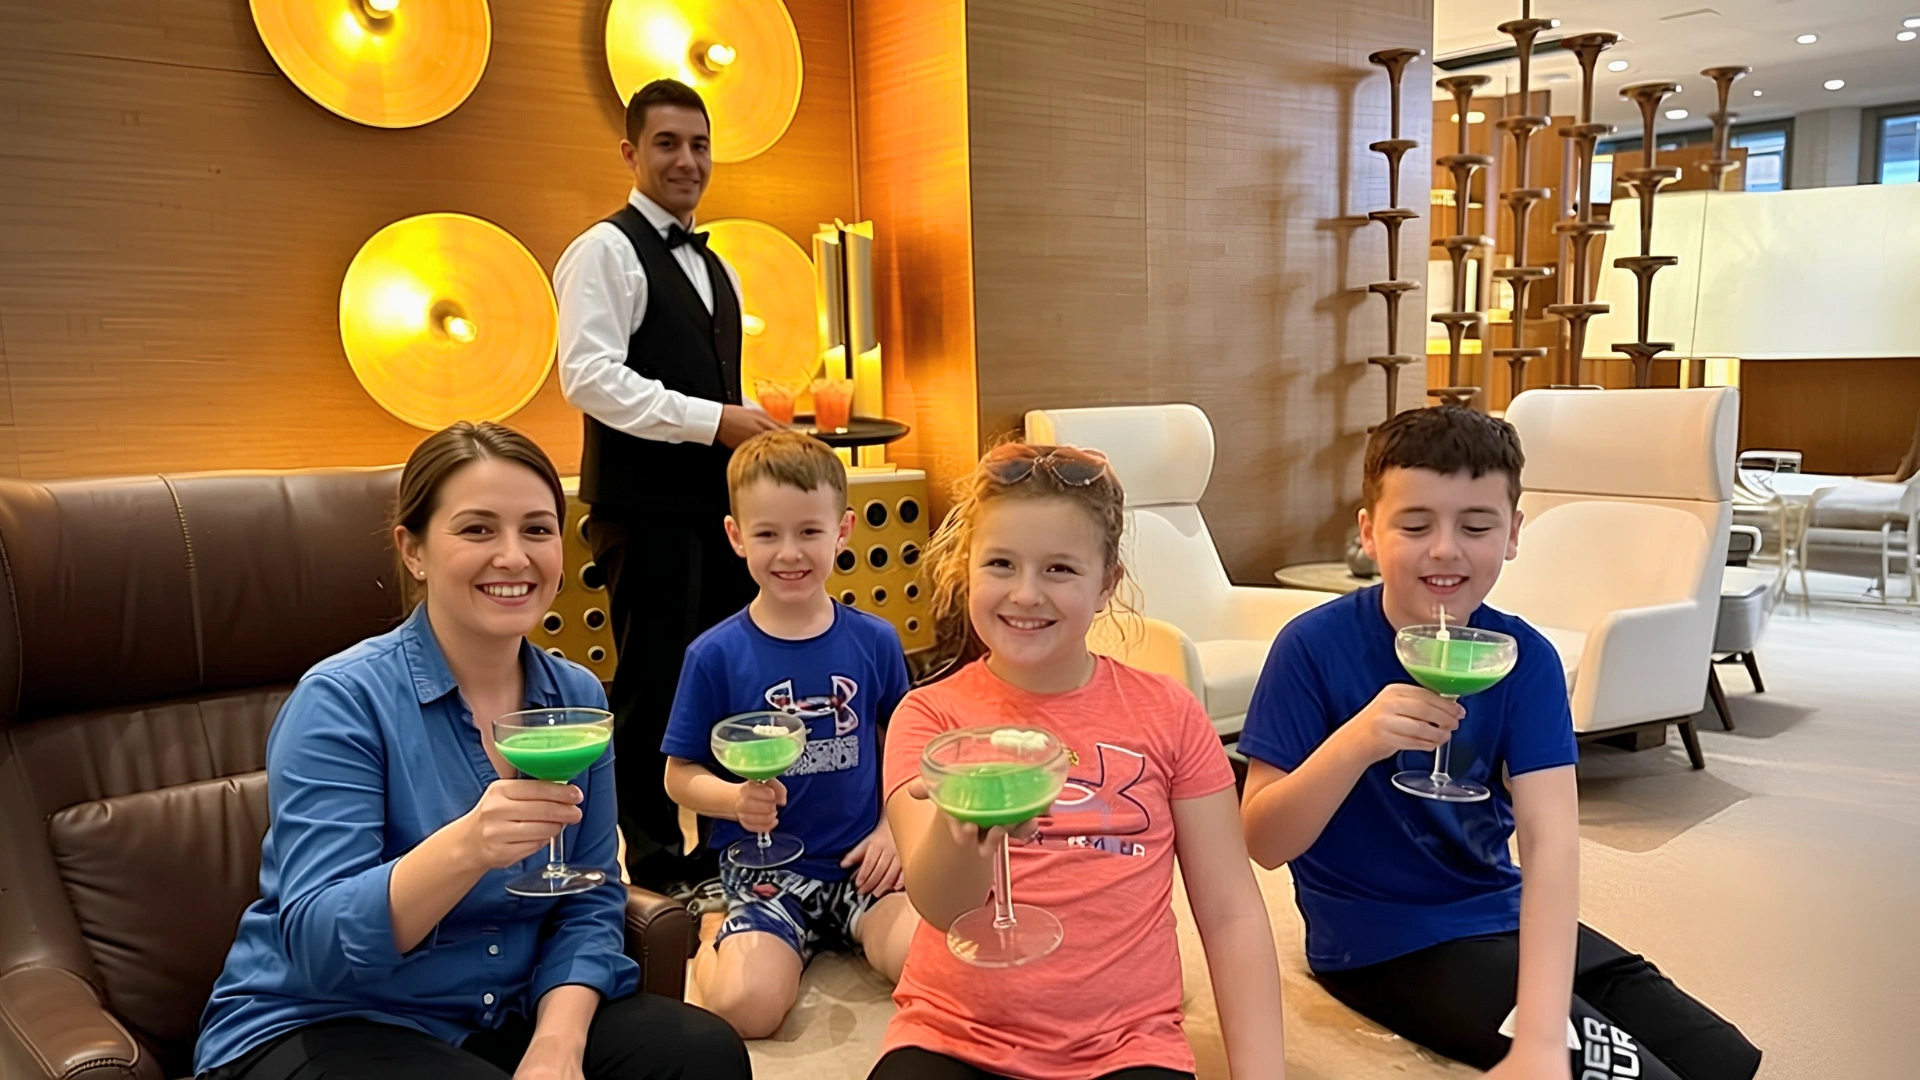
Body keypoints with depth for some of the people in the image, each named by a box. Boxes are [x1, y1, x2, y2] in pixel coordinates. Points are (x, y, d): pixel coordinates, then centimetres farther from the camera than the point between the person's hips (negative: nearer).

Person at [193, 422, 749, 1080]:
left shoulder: (578, 698, 0)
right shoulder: (341, 700, -15)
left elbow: (589, 904, 1)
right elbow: (319, 949, -22)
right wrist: (464, 848, -39)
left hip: (504, 1019, 5)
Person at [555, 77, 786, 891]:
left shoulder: (714, 268, 20)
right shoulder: (606, 250, -6)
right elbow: (589, 375, -19)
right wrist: (712, 420, -21)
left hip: (718, 497, 8)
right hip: (644, 503, -8)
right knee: (655, 680, 0)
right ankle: (655, 853, 15)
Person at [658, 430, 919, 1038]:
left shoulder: (875, 642, -1)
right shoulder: (716, 654, -6)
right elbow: (680, 774, 0)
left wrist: (892, 829, -4)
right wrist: (734, 798, -20)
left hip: (860, 861, 1)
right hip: (764, 867, -1)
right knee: (748, 1006, -23)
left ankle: (842, 937, 8)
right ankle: (715, 954, 11)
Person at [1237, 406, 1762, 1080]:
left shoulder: (1526, 657, -8)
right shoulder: (1314, 648, -18)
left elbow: (1549, 839, -20)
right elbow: (1262, 843, -18)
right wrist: (1355, 742, -37)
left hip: (1502, 916, 5)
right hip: (1379, 941, -5)